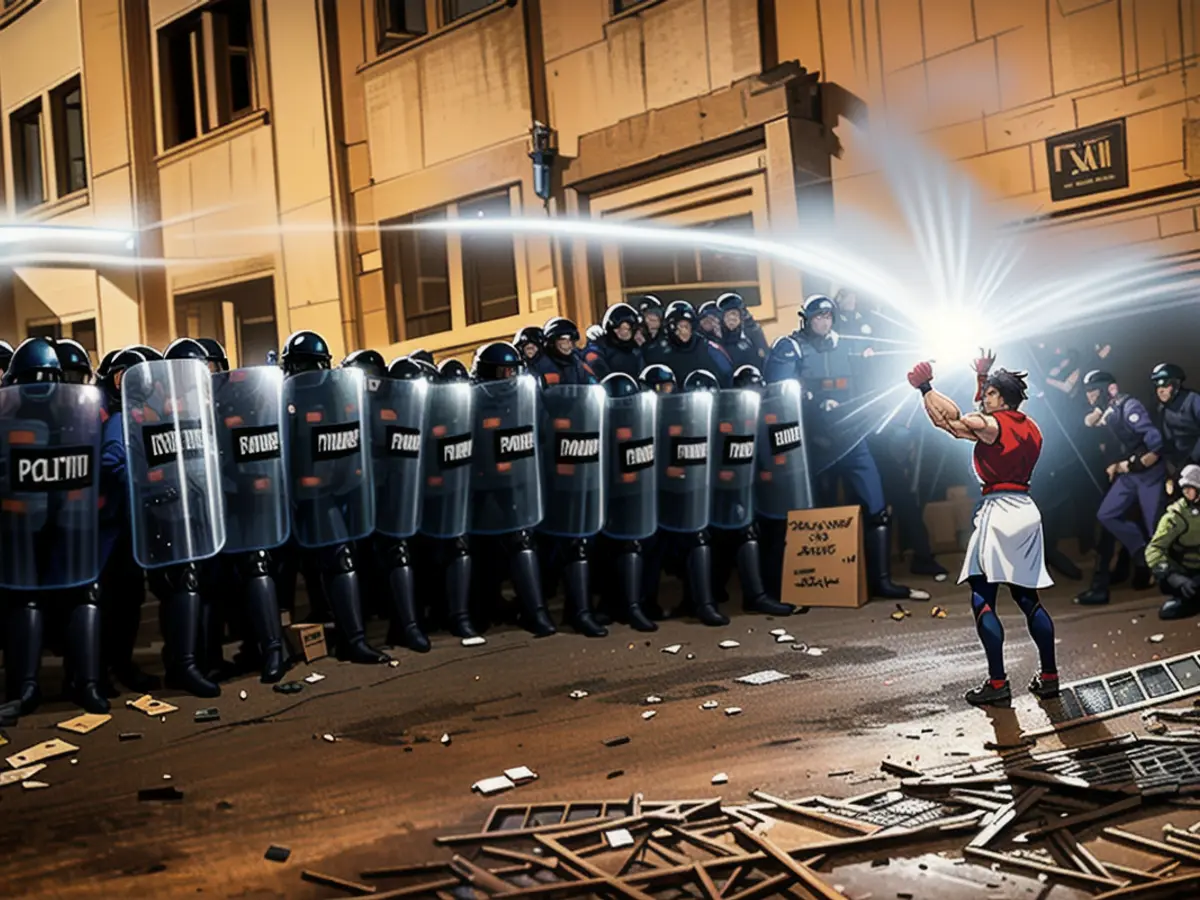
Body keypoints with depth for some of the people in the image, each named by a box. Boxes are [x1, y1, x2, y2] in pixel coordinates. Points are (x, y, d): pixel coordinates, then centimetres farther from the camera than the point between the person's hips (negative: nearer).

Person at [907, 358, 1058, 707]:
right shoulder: (1030, 426, 14)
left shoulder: (990, 425, -10)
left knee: (982, 601, -5)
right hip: (1027, 510, 8)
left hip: (998, 511, -8)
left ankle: (998, 683, -8)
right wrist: (984, 377, 37)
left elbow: (946, 419, -8)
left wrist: (926, 388, 5)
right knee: (1028, 598, 15)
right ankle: (1049, 677, 17)